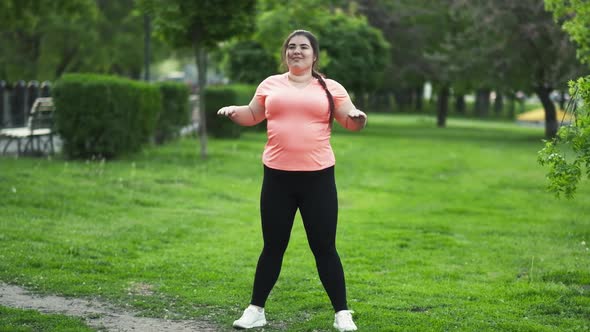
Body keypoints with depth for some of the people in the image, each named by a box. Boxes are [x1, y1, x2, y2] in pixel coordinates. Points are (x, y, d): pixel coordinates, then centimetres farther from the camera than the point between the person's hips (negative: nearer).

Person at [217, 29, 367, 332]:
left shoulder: (330, 88, 5)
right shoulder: (271, 84, 10)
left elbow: (350, 122, 5)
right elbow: (252, 115, 20)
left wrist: (357, 117, -18)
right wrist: (233, 112, 0)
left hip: (318, 177, -1)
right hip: (277, 177, 2)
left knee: (324, 248, 2)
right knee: (273, 246, 9)